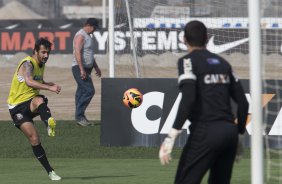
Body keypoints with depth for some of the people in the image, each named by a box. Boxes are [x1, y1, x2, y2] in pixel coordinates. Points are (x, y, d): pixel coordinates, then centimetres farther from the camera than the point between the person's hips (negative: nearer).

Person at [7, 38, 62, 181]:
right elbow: (29, 82, -35)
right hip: (17, 107, -5)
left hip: (31, 103, 5)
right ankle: (50, 172, -14)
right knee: (34, 139, -16)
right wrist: (50, 88, -43)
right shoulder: (28, 63, -15)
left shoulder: (41, 65, 11)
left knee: (39, 100, -35)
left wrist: (52, 84, 11)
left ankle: (49, 123, -61)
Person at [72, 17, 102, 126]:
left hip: (85, 69, 10)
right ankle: (79, 115, -16)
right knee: (89, 90, -17)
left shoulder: (87, 36, 20)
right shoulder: (80, 36, -12)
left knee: (82, 93, 8)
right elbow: (77, 53, -21)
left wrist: (96, 67, 30)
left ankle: (79, 117, 9)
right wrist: (82, 69, -27)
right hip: (79, 68, -10)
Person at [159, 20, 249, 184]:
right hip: (230, 132, 7)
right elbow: (243, 102, 15)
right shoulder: (223, 63, 18)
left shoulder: (188, 61, -1)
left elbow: (188, 99, -15)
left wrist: (171, 137, -18)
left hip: (206, 132, -7)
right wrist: (239, 132, 25)